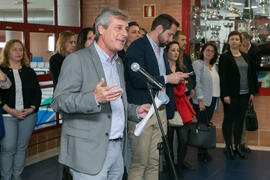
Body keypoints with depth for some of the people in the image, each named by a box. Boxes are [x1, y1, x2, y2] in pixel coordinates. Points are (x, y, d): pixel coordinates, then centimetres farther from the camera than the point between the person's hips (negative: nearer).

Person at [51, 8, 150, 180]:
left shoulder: (119, 62, 18)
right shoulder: (77, 59, -8)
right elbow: (58, 101, -16)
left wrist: (135, 110, 8)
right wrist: (94, 98, -30)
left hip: (117, 149, 8)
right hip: (89, 151, -7)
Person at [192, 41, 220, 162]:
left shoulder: (214, 66, 18)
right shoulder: (197, 64, -3)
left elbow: (216, 83, 18)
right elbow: (197, 82, -11)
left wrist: (217, 99, 9)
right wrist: (200, 99, -17)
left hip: (213, 100, 6)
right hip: (202, 101, -6)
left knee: (207, 125, 7)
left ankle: (204, 152, 14)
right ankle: (202, 154, 2)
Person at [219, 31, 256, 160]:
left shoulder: (246, 57, 13)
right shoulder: (224, 57, -4)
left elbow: (250, 75, 15)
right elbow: (222, 77, -9)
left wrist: (252, 92, 8)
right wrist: (225, 95, -16)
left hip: (244, 94, 5)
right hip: (231, 95, -5)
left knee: (240, 120, 9)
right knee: (229, 120, 2)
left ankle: (238, 146, 16)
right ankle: (228, 147, 9)